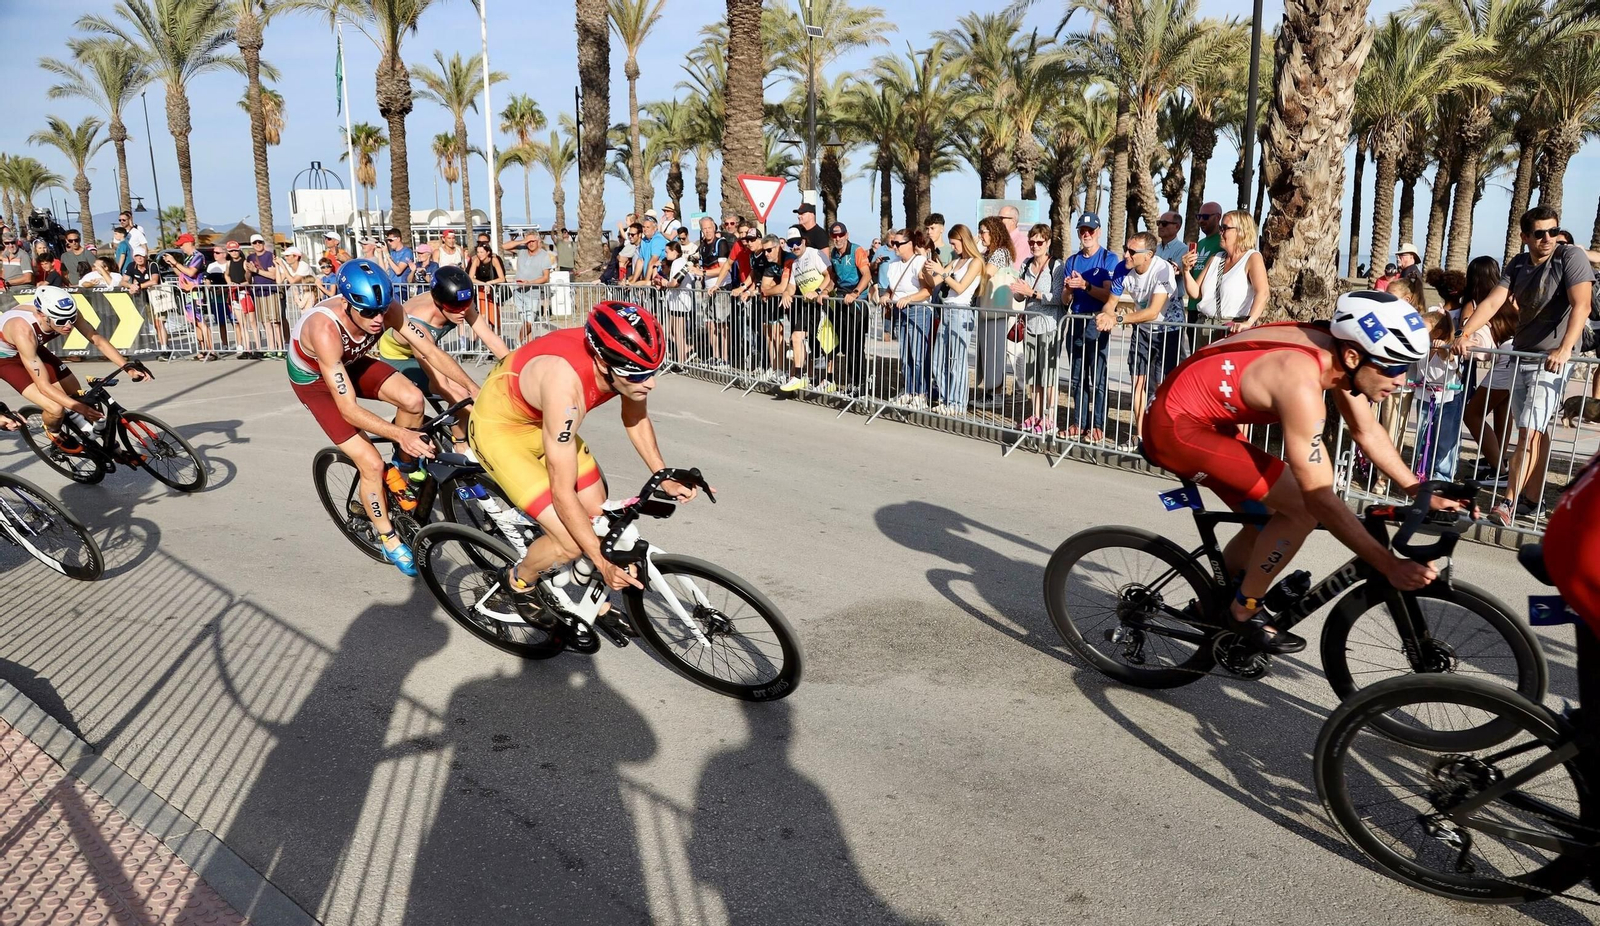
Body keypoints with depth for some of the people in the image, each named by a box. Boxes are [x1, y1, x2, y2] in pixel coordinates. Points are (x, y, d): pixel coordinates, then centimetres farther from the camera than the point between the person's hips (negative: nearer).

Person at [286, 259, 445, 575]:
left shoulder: (387, 309, -29)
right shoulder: (325, 329, -42)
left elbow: (431, 352, -22)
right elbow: (348, 409, -43)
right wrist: (400, 435, -53)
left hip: (352, 362, 5)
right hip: (313, 379, -4)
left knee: (413, 400, -24)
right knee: (371, 463, -14)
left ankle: (403, 470, 5)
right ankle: (389, 540, 9)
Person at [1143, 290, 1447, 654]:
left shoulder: (1333, 352, -4)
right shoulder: (1301, 382, -30)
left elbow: (1368, 433, 12)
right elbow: (1320, 498, -29)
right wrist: (1390, 565, -27)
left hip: (1203, 418, 10)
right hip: (1176, 427, -10)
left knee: (1271, 516, 16)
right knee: (1302, 507, -14)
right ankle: (1246, 610, 4)